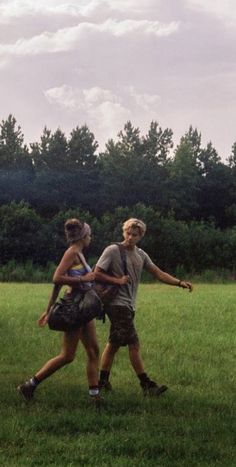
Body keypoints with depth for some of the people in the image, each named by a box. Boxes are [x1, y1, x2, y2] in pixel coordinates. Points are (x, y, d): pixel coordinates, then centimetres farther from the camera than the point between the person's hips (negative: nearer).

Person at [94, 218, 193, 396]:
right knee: (134, 344, -9)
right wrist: (118, 280, -17)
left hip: (129, 305, 8)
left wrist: (180, 283, -2)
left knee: (114, 343, 13)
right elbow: (97, 273, -9)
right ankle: (147, 385, -8)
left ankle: (103, 381, 21)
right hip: (118, 303, -8)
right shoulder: (113, 251, -8)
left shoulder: (141, 255, 12)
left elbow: (158, 273, 9)